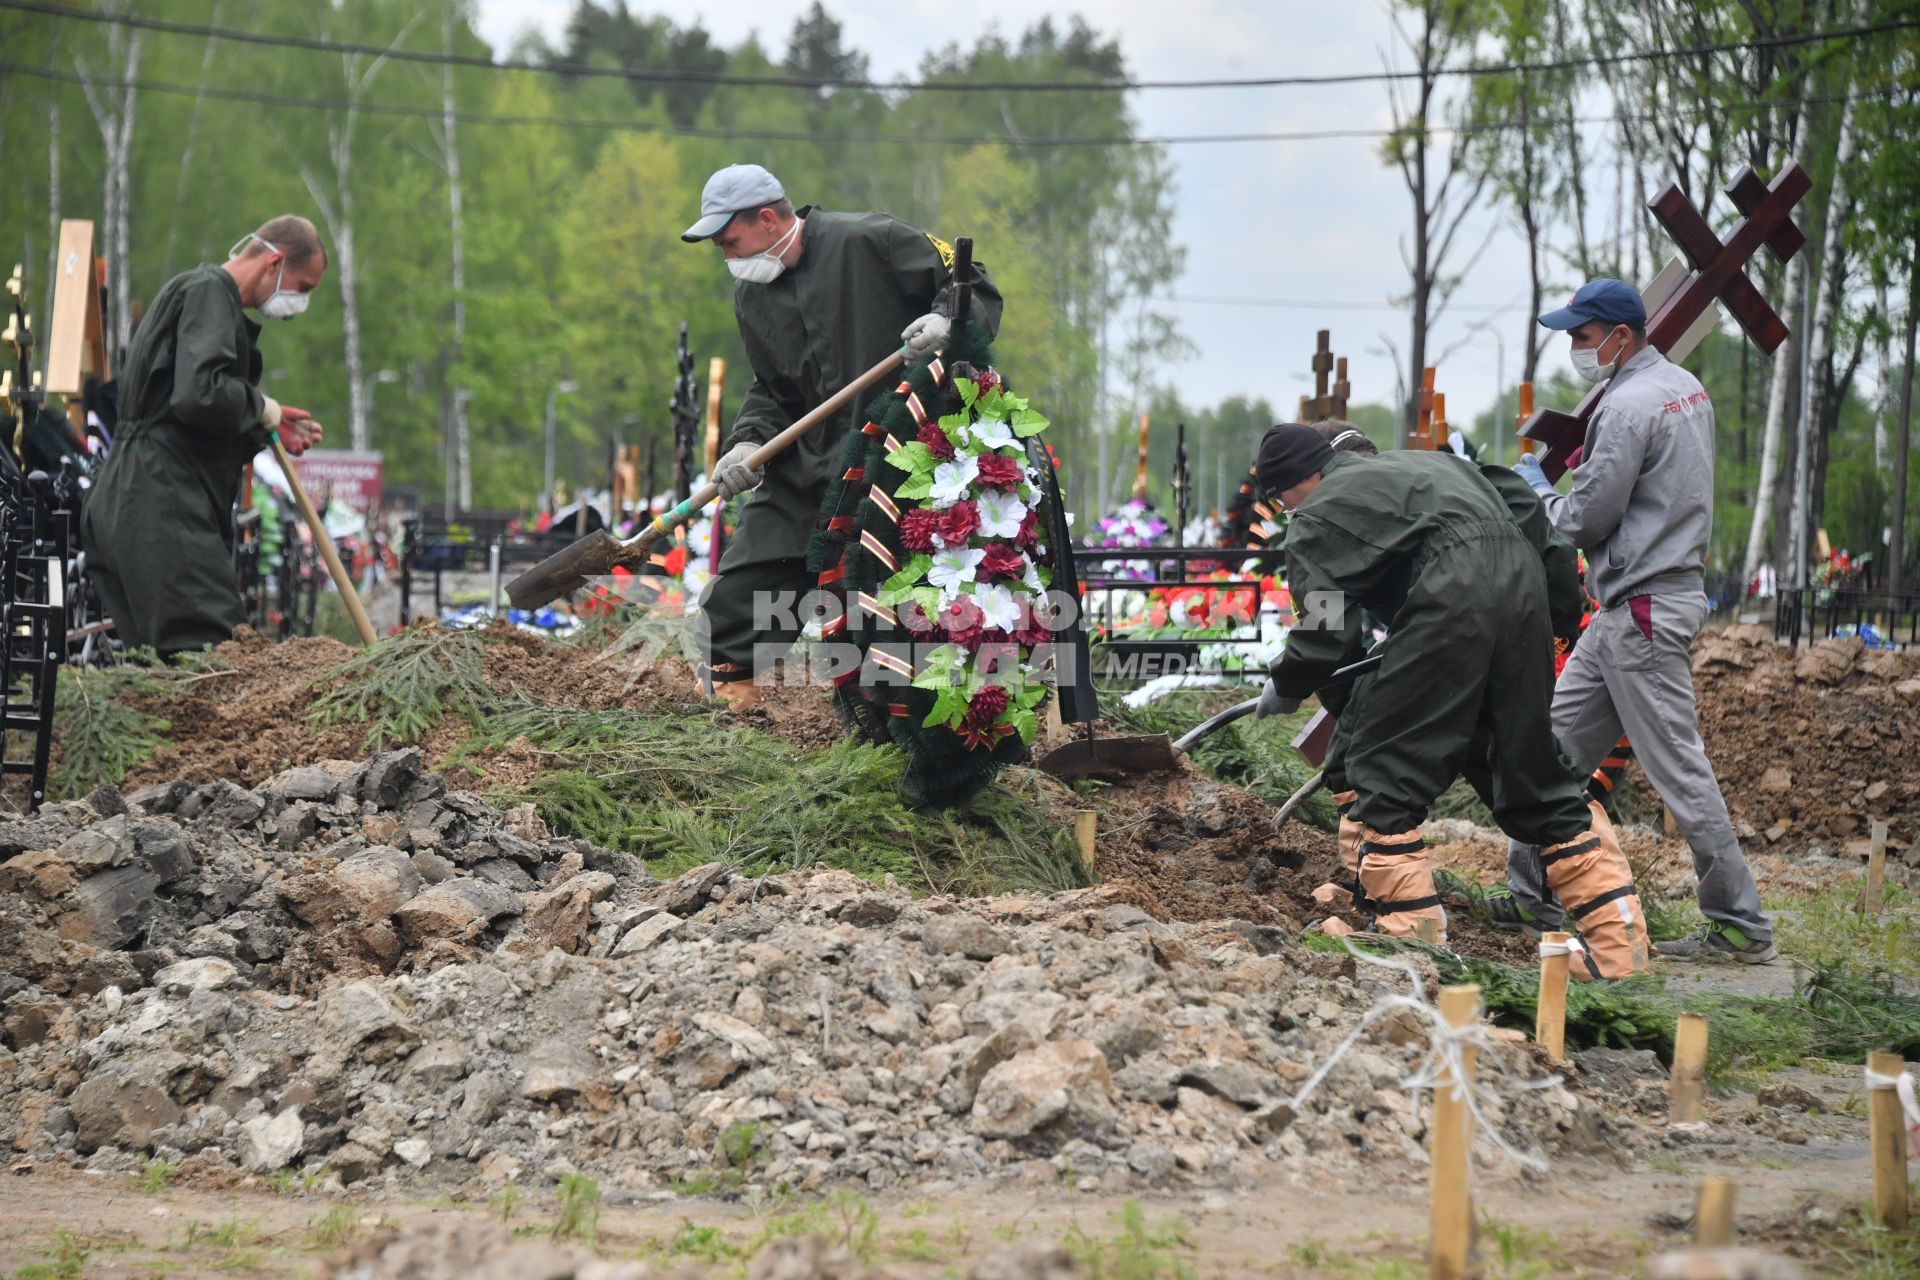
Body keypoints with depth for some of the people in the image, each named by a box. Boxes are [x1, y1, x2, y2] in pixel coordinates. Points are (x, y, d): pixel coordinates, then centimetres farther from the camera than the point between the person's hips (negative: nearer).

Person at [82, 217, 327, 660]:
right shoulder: (208, 291, -7)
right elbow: (199, 394, -23)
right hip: (161, 503, -11)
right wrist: (264, 410, -7)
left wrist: (265, 431, 14)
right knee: (218, 654, -18)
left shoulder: (209, 293, 26)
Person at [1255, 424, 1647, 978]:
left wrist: (1284, 688, 22)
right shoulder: (1402, 467, 32)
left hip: (1453, 598, -8)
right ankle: (1619, 942, 12)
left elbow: (1326, 634, 2)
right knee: (1534, 772, 14)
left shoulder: (1315, 520, 10)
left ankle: (1409, 938, -2)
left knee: (1385, 772, 3)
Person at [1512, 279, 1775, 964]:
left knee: (1677, 766, -7)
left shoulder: (1628, 406, -18)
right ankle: (1529, 892, 21)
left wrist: (1537, 488, 2)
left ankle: (1742, 926, -3)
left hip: (1643, 611, -11)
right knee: (1561, 736, 14)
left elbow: (1586, 521, -17)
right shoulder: (1686, 385, 13)